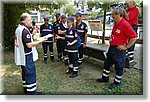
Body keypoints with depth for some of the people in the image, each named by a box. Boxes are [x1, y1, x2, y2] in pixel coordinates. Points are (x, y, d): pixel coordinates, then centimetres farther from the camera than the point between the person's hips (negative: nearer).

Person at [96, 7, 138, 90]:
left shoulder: (125, 24, -19)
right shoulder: (116, 23, 9)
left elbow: (134, 37, -21)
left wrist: (126, 47, -18)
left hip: (119, 50, -9)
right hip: (111, 48, 10)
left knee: (119, 67, 8)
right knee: (107, 64, 19)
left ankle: (117, 83, 25)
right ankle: (105, 78, 37)